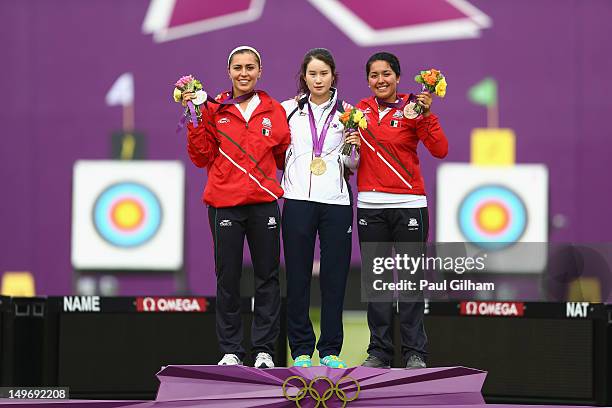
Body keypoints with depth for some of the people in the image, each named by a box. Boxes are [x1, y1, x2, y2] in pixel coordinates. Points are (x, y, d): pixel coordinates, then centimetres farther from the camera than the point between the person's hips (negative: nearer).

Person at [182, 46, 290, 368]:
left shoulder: (275, 111, 8)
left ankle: (264, 349, 7)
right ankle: (230, 350, 8)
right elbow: (202, 157, 2)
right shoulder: (214, 110, 5)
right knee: (227, 278, 2)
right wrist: (195, 121, -7)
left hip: (264, 204, 1)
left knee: (267, 277, 2)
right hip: (225, 204, -1)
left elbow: (284, 156, 12)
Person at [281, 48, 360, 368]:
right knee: (297, 275, -1)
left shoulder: (346, 113, 10)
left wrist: (354, 149, -6)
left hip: (336, 200, 0)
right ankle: (301, 349, 6)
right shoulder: (289, 110, 10)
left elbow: (353, 164, 13)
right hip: (298, 199, 0)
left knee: (334, 275, 0)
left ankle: (331, 350, 7)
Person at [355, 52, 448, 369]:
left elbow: (440, 150, -10)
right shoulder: (361, 110, 9)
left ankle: (415, 352, 1)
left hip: (408, 204, -3)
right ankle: (379, 351, 11)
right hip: (370, 205, 3)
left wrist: (427, 114, -18)